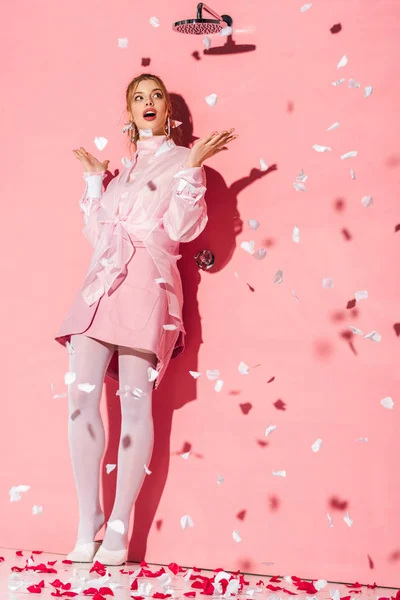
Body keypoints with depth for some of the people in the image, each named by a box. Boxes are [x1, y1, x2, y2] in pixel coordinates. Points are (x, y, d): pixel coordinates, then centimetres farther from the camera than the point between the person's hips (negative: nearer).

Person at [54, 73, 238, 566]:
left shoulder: (181, 160, 9)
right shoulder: (124, 166, 25)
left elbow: (182, 228, -6)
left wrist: (192, 168, -11)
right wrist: (93, 180, 22)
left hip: (145, 283, -5)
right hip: (102, 280, 5)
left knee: (134, 401, -7)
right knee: (81, 395, -6)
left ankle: (118, 529, 3)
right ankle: (87, 525, 5)